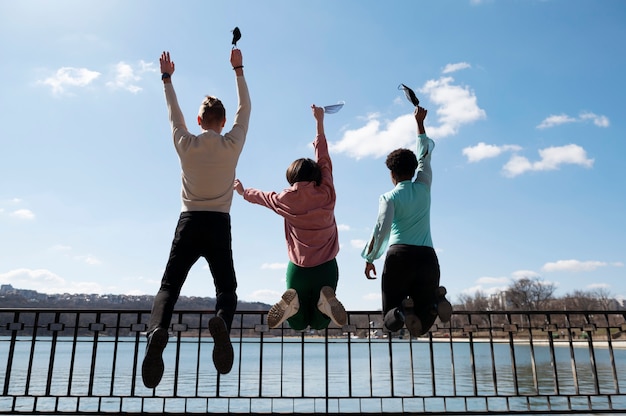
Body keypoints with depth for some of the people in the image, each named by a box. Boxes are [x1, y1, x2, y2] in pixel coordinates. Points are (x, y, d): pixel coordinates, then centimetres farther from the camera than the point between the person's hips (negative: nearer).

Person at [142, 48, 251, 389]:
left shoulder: (186, 144, 3)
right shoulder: (232, 145, 1)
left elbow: (174, 113, 20)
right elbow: (245, 109, 14)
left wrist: (167, 78, 33)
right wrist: (238, 70, 23)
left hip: (188, 223, 1)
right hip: (219, 225, 0)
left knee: (169, 286, 1)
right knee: (226, 288, 5)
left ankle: (157, 329, -28)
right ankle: (222, 321, -29)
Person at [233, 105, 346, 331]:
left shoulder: (287, 200, -8)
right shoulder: (326, 195, -8)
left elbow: (263, 196, 14)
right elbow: (324, 160, 3)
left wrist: (243, 191, 35)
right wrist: (319, 122, 12)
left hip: (298, 269, 0)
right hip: (327, 267, 0)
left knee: (298, 325, 19)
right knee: (319, 324, 17)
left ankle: (292, 302, -15)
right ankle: (326, 300, -17)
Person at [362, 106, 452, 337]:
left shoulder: (389, 197, 2)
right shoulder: (423, 187, 12)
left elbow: (381, 229, -9)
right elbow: (425, 155, 26)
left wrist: (370, 259, -2)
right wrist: (420, 122, 35)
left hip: (399, 255, -3)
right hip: (427, 257, 3)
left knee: (390, 320, 6)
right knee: (421, 325, 10)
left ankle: (402, 311, -30)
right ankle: (435, 299, -23)